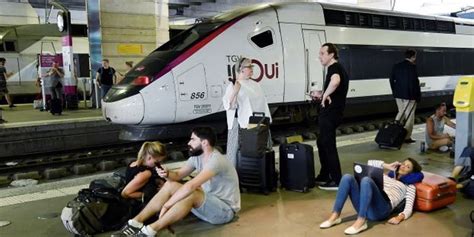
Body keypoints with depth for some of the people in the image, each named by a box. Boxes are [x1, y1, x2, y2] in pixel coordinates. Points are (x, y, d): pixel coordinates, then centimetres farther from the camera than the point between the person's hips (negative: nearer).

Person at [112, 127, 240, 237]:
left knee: (191, 193, -35)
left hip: (225, 209, -8)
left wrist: (167, 205, -31)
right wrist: (167, 174, -16)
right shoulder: (197, 156, 1)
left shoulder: (216, 160, -27)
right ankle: (136, 223, -11)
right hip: (207, 202, 9)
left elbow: (191, 186, -37)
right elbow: (178, 175, 7)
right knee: (170, 185, -6)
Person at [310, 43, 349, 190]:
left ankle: (337, 181, 5)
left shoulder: (334, 67, -14)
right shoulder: (338, 68, 19)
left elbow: (335, 81, -40)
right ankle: (324, 176, 29)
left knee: (328, 146, -3)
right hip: (331, 112, 11)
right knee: (322, 143, 18)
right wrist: (321, 95, 19)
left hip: (330, 113, -11)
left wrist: (325, 95, -26)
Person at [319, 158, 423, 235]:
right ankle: (335, 216, -24)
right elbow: (370, 163, 32)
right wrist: (387, 166, 26)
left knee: (366, 180, -33)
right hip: (364, 207, 5)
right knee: (347, 177, -21)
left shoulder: (409, 187, 23)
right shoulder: (386, 176, 37)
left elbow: (408, 208, 7)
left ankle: (361, 222, -35)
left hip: (380, 209, -5)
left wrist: (400, 217, -13)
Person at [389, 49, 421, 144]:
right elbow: (415, 82, -16)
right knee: (409, 116, 3)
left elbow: (391, 79, 9)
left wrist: (394, 92, 18)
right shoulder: (412, 67, -14)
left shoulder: (396, 66, 5)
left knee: (401, 113, 21)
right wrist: (418, 96, -7)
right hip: (410, 96, -6)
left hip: (398, 95, 6)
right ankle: (407, 137, 6)